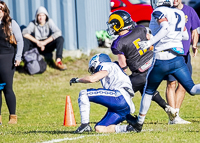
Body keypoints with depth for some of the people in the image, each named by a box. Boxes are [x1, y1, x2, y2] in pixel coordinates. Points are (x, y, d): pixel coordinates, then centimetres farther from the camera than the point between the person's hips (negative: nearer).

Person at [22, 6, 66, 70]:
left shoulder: (49, 22, -7)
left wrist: (44, 42, -25)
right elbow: (24, 33, -22)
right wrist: (37, 42, -29)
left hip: (47, 47, 0)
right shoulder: (33, 23, -7)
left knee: (60, 39, -25)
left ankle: (58, 61, -31)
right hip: (36, 47, 0)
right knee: (24, 39, -25)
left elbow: (58, 32, -20)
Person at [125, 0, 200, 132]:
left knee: (149, 91, 14)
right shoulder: (179, 14, 13)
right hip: (178, 58, 4)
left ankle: (139, 122, 28)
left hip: (162, 58, -4)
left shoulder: (159, 12, -6)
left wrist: (150, 42, -26)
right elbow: (185, 36, 21)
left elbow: (165, 28, -24)